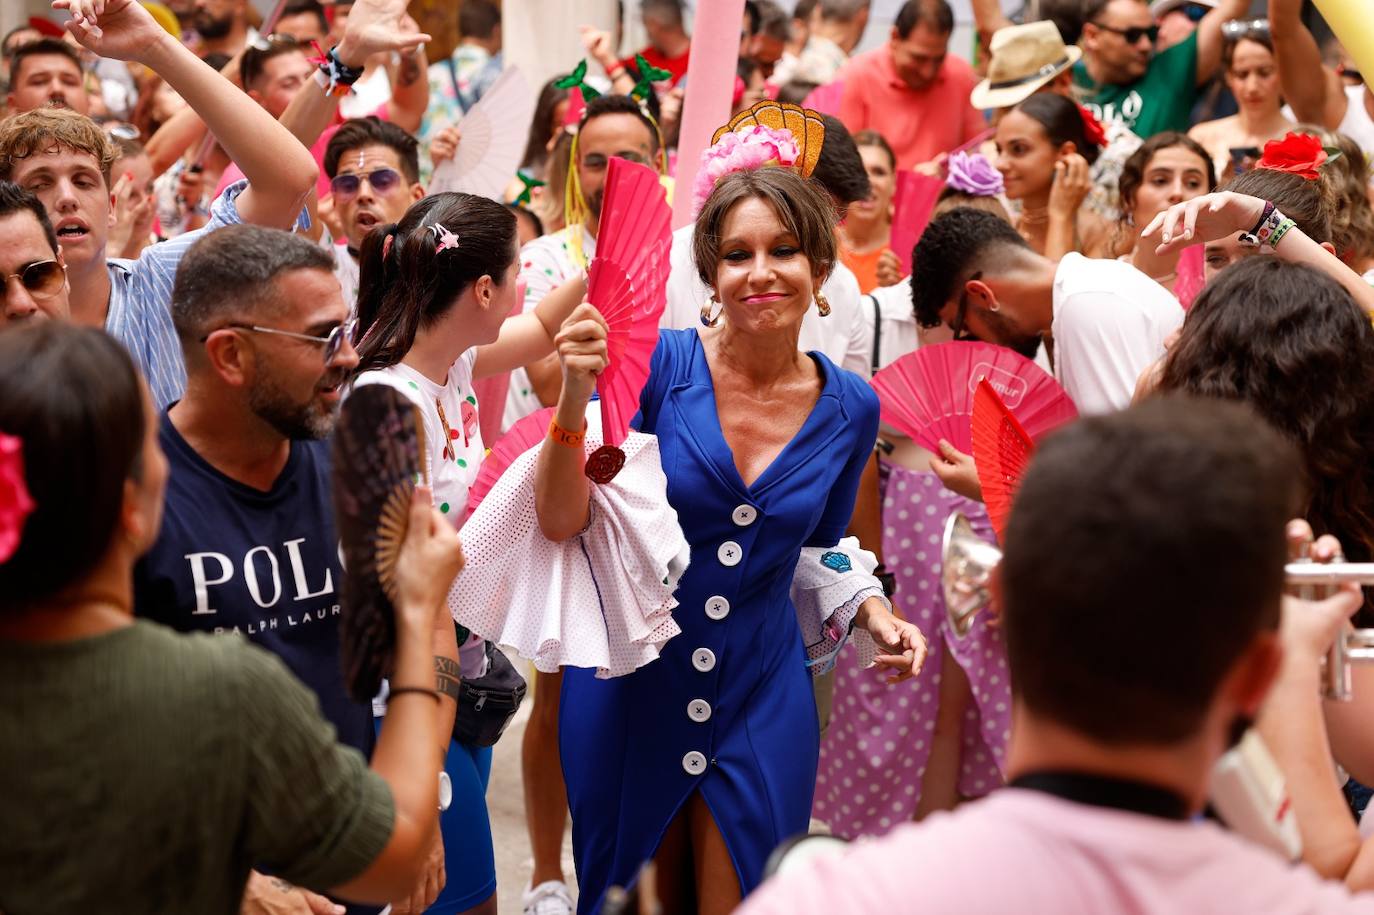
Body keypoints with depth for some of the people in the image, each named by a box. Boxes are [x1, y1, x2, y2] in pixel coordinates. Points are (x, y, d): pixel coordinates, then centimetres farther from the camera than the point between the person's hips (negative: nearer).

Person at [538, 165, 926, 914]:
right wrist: (576, 397, -33)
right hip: (629, 684, -2)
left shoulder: (850, 408, -4)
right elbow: (560, 522, -20)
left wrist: (870, 613, -5)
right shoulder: (659, 363, -15)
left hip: (760, 701, 2)